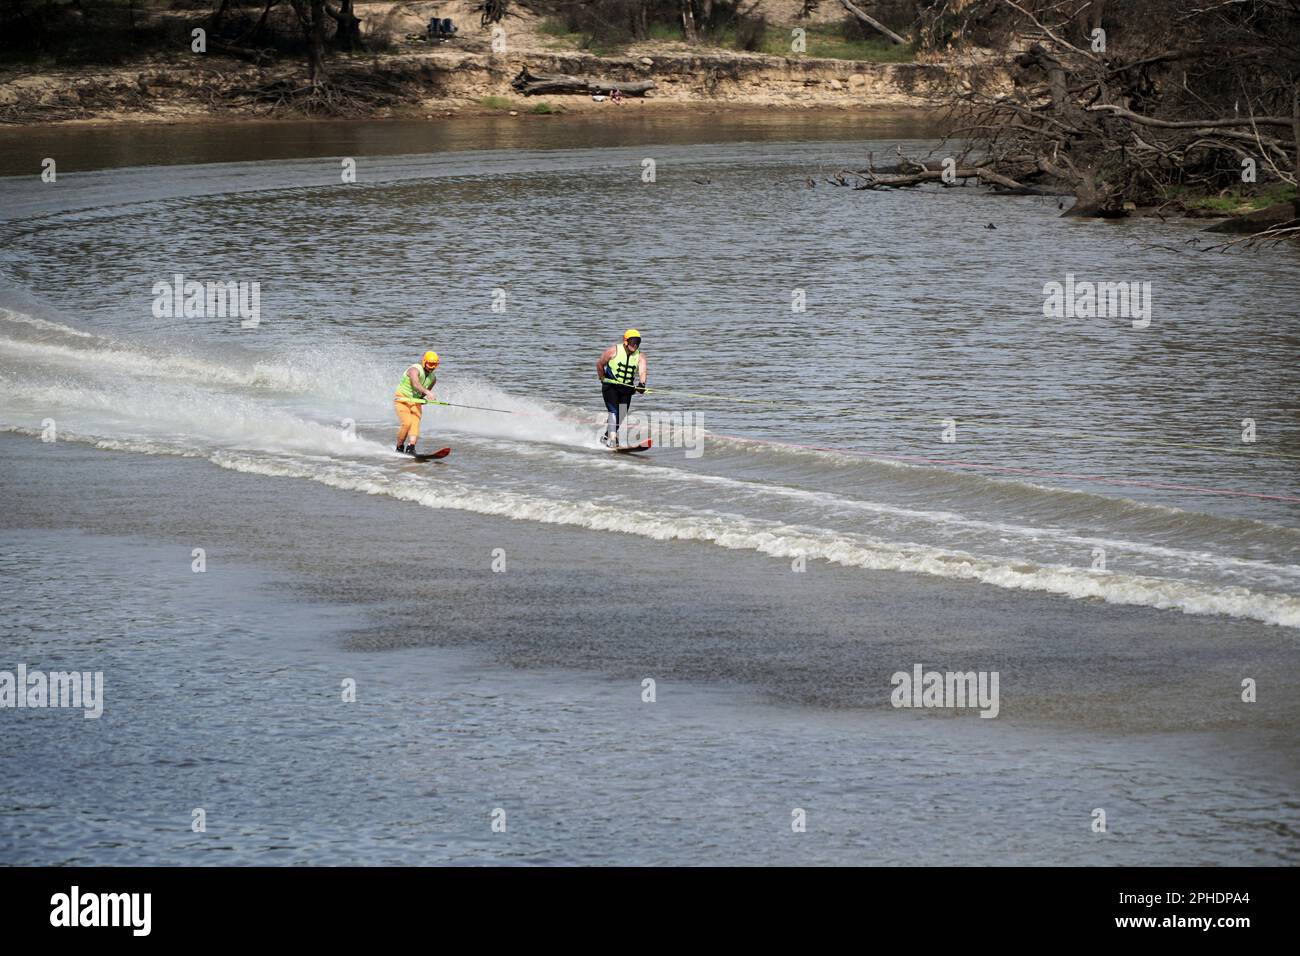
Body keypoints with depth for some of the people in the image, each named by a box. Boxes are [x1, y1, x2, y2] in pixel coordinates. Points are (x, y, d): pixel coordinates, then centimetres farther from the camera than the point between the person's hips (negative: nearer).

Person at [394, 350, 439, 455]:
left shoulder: (433, 377, 4)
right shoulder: (415, 369, -20)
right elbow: (416, 384, -41)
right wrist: (427, 392, -54)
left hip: (416, 401, 6)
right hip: (402, 399, -6)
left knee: (415, 423, -17)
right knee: (406, 423, -20)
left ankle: (410, 448, -29)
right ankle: (399, 448, -3)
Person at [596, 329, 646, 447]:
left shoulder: (640, 356, -4)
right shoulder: (614, 351, -10)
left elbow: (642, 371, -21)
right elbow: (599, 364, 2)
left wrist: (642, 384, -39)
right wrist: (603, 380, 5)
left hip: (626, 389, 4)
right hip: (611, 387, -4)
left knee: (621, 415, 8)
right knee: (614, 412, -19)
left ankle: (607, 436, 28)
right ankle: (612, 439, -24)